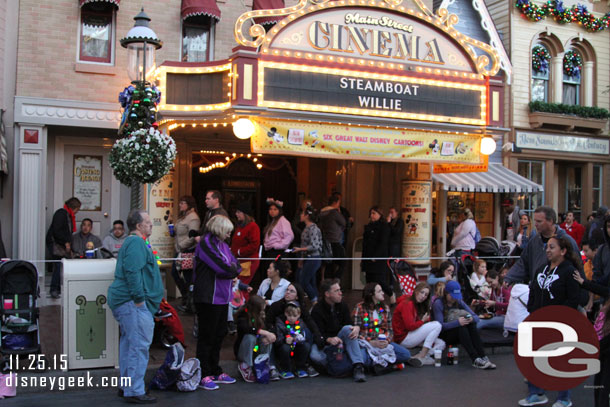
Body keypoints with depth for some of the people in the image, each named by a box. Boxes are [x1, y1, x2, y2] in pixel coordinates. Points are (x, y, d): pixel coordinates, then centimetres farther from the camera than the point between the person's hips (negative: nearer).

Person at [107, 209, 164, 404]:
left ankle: (127, 386, 27)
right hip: (132, 302, -12)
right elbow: (132, 272, -24)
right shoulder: (136, 242, -14)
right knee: (139, 345, -8)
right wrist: (139, 298, -22)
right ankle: (135, 391, -4)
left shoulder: (134, 242, 21)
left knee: (129, 343, 17)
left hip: (124, 301, 12)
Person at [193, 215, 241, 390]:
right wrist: (233, 270, -3)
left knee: (219, 334, 16)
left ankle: (215, 371, 27)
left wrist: (231, 270, -10)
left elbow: (235, 265, 10)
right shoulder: (206, 244, -15)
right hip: (208, 297, -9)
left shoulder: (222, 244, 14)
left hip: (222, 297, 9)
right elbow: (223, 268, -22)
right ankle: (203, 376, 8)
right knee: (207, 336, -1)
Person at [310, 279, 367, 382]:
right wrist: (329, 339, -37)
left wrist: (357, 328, -24)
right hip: (324, 344, -4)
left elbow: (349, 323, 1)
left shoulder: (342, 306, 5)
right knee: (314, 355, -36)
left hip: (340, 340, 4)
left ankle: (358, 366, -34)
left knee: (348, 328, -28)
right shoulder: (317, 311, -11)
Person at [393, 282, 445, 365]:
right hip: (403, 338, -9)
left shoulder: (417, 305, 17)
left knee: (441, 344, 1)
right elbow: (410, 326, -20)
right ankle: (421, 356, -18)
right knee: (437, 325, -15)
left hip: (412, 336, 9)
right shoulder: (407, 304, -13)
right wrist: (422, 321, -6)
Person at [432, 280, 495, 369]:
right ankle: (476, 360, -40)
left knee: (472, 324, -25)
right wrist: (457, 322, -34)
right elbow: (440, 325, -22)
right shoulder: (438, 303, -11)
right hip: (443, 335, -5)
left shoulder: (459, 302, 6)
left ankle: (483, 358, -34)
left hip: (460, 334, 5)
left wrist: (472, 318, -24)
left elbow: (476, 317, 0)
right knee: (462, 327, -32)